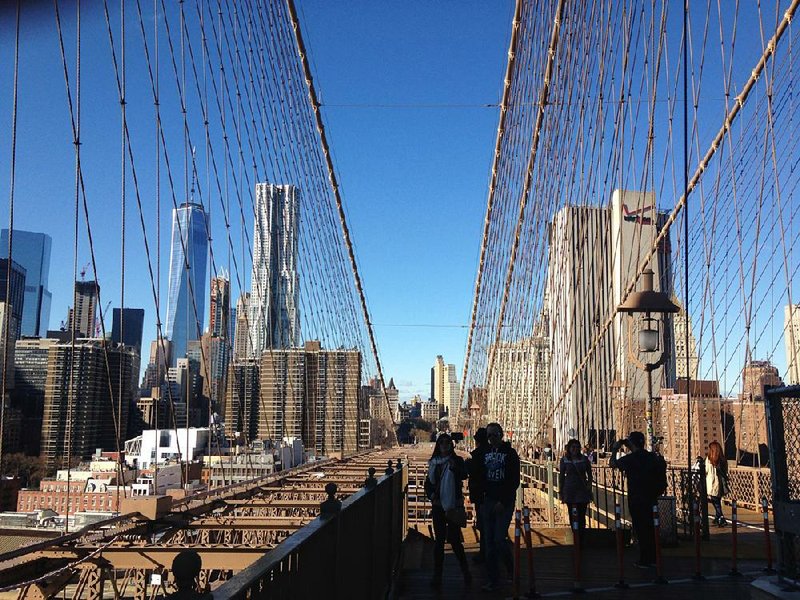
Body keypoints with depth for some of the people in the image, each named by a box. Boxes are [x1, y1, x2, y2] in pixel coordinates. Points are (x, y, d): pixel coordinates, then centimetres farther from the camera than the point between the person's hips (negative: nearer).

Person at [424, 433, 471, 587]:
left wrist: (454, 467, -37)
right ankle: (437, 575, 11)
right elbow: (428, 483, 11)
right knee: (439, 540, 5)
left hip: (454, 505, -3)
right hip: (438, 505, 3)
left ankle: (465, 570, 16)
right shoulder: (434, 462, 8)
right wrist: (432, 496, -5)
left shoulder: (457, 460, -1)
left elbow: (463, 476, -20)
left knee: (454, 539, -3)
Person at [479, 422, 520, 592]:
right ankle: (493, 579, 13)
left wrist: (503, 501, -13)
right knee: (490, 541, 5)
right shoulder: (485, 453, 11)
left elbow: (515, 481, -7)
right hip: (488, 501, 5)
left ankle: (513, 571, 15)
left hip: (504, 502, -5)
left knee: (499, 539, -10)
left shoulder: (510, 453, -3)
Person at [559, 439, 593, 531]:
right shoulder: (564, 460, 1)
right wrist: (561, 492, 3)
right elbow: (561, 476, 4)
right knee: (572, 515, 5)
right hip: (569, 491, 0)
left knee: (581, 516, -1)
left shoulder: (584, 459, 1)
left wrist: (589, 487, -1)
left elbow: (589, 475, 8)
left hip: (582, 491, 0)